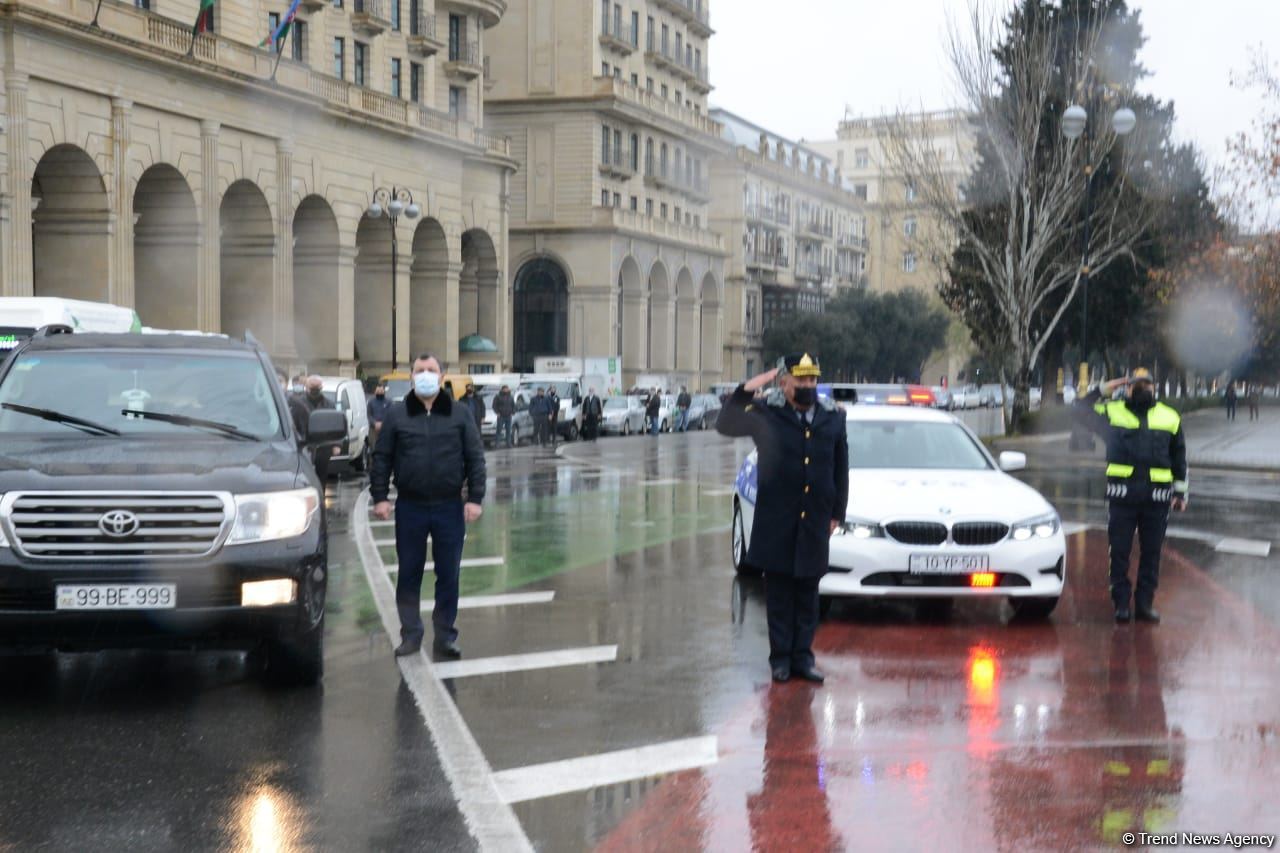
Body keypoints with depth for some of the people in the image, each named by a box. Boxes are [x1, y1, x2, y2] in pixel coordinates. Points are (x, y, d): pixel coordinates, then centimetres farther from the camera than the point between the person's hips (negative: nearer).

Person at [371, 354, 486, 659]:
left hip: (450, 508, 0)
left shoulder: (459, 414, 3)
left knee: (448, 576, 5)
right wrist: (379, 497, -4)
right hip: (409, 507, 0)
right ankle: (411, 633, 16)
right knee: (409, 574, 6)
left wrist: (475, 498, -5)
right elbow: (382, 458, 4)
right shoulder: (397, 414, 3)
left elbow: (475, 458, 2)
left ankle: (445, 636, 14)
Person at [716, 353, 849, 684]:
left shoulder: (833, 418, 6)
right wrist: (746, 391, -19)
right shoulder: (766, 414, -2)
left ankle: (803, 656, 15)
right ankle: (780, 656, 11)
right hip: (776, 521, -2)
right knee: (779, 591, 4)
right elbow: (725, 425, -8)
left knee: (808, 592, 8)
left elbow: (841, 469, 11)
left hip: (815, 521, 2)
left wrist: (837, 513, 9)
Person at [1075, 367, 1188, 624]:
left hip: (1157, 496, 1)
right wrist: (1104, 391, 1)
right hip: (1122, 494, -1)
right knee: (1119, 552, 0)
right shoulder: (1112, 412, 10)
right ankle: (1121, 603, 7)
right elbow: (1082, 410, 7)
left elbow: (1179, 458, 18)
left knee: (1151, 552, 5)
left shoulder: (1170, 418, 14)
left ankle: (1145, 603, 13)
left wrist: (1180, 492, 14)